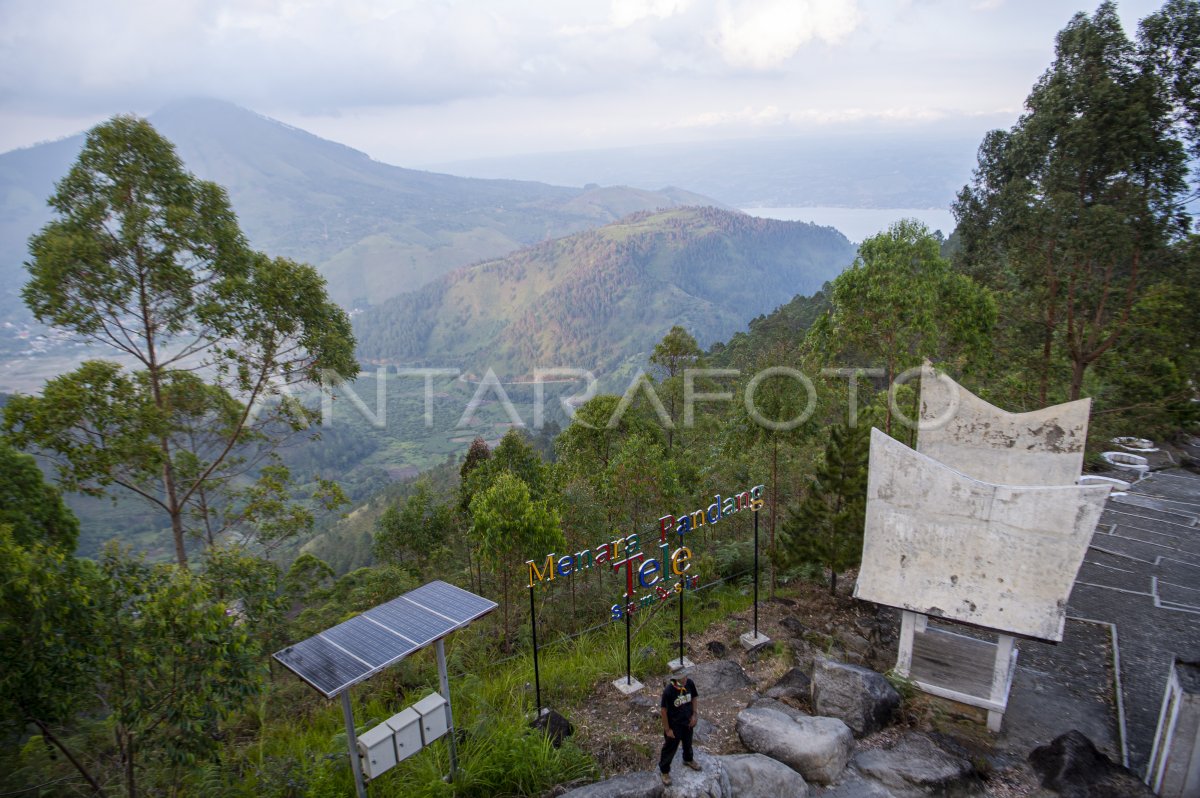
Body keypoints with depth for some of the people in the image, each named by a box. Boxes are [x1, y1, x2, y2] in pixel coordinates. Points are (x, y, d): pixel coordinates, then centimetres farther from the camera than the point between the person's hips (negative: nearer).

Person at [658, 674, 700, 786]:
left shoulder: (690, 684, -20)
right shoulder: (668, 691, -33)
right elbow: (663, 711, -22)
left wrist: (694, 714, -3)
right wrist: (667, 729, -15)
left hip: (687, 721, 5)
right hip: (674, 724, -5)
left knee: (688, 742, 30)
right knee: (670, 748, 16)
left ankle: (688, 759, 59)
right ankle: (664, 771, 39)